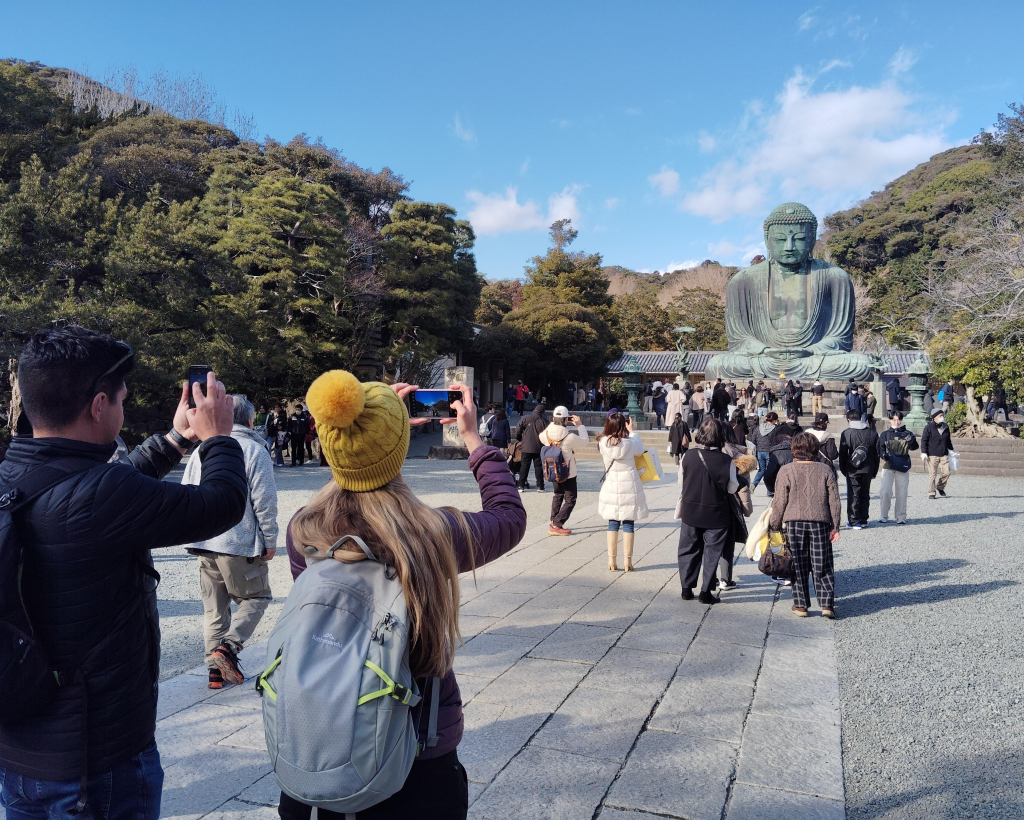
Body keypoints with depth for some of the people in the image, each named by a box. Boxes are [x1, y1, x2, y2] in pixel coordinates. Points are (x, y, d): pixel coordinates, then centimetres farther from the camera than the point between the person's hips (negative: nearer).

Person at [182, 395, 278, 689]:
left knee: (214, 607, 13)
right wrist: (270, 540, -3)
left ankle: (216, 668, 14)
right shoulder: (254, 450, -7)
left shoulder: (201, 451, 10)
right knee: (256, 598, 9)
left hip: (203, 543, 6)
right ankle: (228, 646, -9)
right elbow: (264, 500, -10)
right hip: (240, 543, -5)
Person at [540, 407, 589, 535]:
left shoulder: (546, 434, -13)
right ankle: (556, 526, -5)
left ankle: (553, 522, 26)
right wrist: (579, 425, -1)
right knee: (570, 500, 4)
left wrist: (553, 423, 6)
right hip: (568, 473, -6)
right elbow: (584, 440, -11)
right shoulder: (570, 438, -27)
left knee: (557, 496, 25)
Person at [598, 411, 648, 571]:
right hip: (629, 486, -3)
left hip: (611, 486, 3)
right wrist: (632, 431, 10)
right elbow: (640, 450, 8)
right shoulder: (629, 443, -13)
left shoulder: (603, 442, -6)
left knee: (613, 524, 10)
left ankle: (612, 560, 12)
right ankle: (627, 561, 8)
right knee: (628, 524, 4)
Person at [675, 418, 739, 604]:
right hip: (716, 514, -2)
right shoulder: (726, 461, -15)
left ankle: (686, 589, 20)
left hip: (690, 512, 2)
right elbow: (732, 488, -5)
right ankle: (706, 592, 10)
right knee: (712, 552, 9)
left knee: (689, 550, 15)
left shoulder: (688, 456, -8)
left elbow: (681, 485, 1)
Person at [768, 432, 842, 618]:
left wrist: (775, 525, 6)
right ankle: (827, 604, 5)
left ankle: (800, 605, 12)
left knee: (798, 566, 8)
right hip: (820, 523, 1)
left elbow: (780, 502, -4)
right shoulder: (825, 470, 2)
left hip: (794, 523, -1)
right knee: (823, 566, 9)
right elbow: (835, 502, 3)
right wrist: (835, 527, 11)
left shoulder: (786, 471, -4)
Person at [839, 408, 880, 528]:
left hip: (853, 470, -4)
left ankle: (854, 522, 2)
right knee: (865, 495, 14)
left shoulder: (846, 433, -8)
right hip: (868, 470, 4)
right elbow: (877, 454, 9)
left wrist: (843, 470, 5)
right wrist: (874, 471, 15)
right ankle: (863, 520, 19)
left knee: (853, 495, 2)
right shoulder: (872, 433, 5)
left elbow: (842, 454, -5)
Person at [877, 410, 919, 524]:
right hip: (888, 467, 0)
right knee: (886, 491, -6)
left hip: (903, 467, 0)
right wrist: (883, 454, -18)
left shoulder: (907, 434, 7)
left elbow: (914, 447, -7)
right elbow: (880, 448, 5)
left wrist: (912, 441, -30)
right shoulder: (885, 435, 8)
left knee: (902, 493, 4)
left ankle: (901, 516, 13)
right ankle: (884, 516, 4)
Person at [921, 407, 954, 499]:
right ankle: (931, 492, 8)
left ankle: (940, 487, 23)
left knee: (946, 472, -3)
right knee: (932, 474, -2)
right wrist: (924, 453, -11)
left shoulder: (946, 427, 13)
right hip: (932, 455, -5)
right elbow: (924, 440, -4)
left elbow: (948, 440, 25)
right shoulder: (929, 427, -3)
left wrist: (951, 450, 23)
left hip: (944, 455, 5)